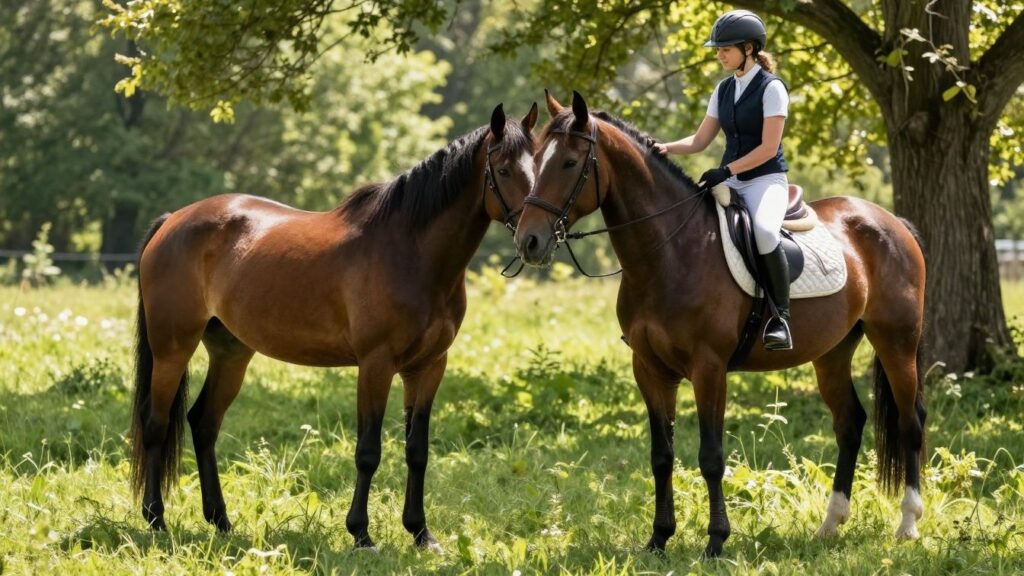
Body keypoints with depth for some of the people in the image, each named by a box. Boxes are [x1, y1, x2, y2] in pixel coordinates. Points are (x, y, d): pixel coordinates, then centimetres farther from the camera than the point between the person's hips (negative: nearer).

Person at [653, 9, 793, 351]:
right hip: (730, 181, 8)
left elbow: (768, 148, -16)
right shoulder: (724, 90, 13)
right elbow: (700, 140, 14)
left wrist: (725, 171, -25)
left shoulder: (771, 88, -9)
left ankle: (781, 317, -27)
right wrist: (667, 149, -5)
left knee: (764, 231, -38)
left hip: (766, 179, -8)